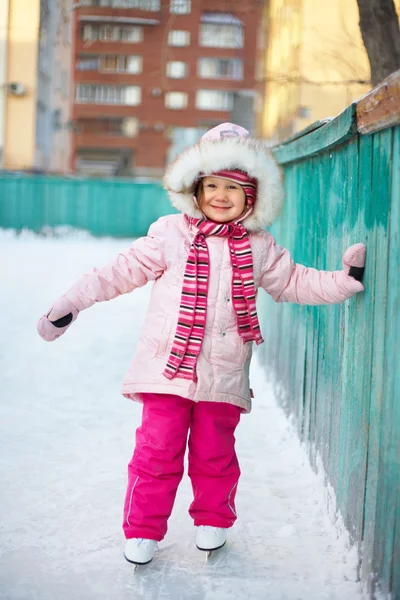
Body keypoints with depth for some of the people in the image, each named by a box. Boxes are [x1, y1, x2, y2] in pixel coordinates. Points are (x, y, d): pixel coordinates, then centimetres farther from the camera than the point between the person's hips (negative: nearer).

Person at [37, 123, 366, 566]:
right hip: (168, 366, -1)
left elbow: (294, 283, 16)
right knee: (157, 450, 0)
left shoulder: (259, 247, 6)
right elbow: (122, 271, 1)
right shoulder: (171, 234, -1)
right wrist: (69, 304, -1)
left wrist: (346, 280, 6)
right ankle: (143, 529, 18)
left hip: (224, 375, 2)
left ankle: (213, 519, 34)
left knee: (215, 453, 11)